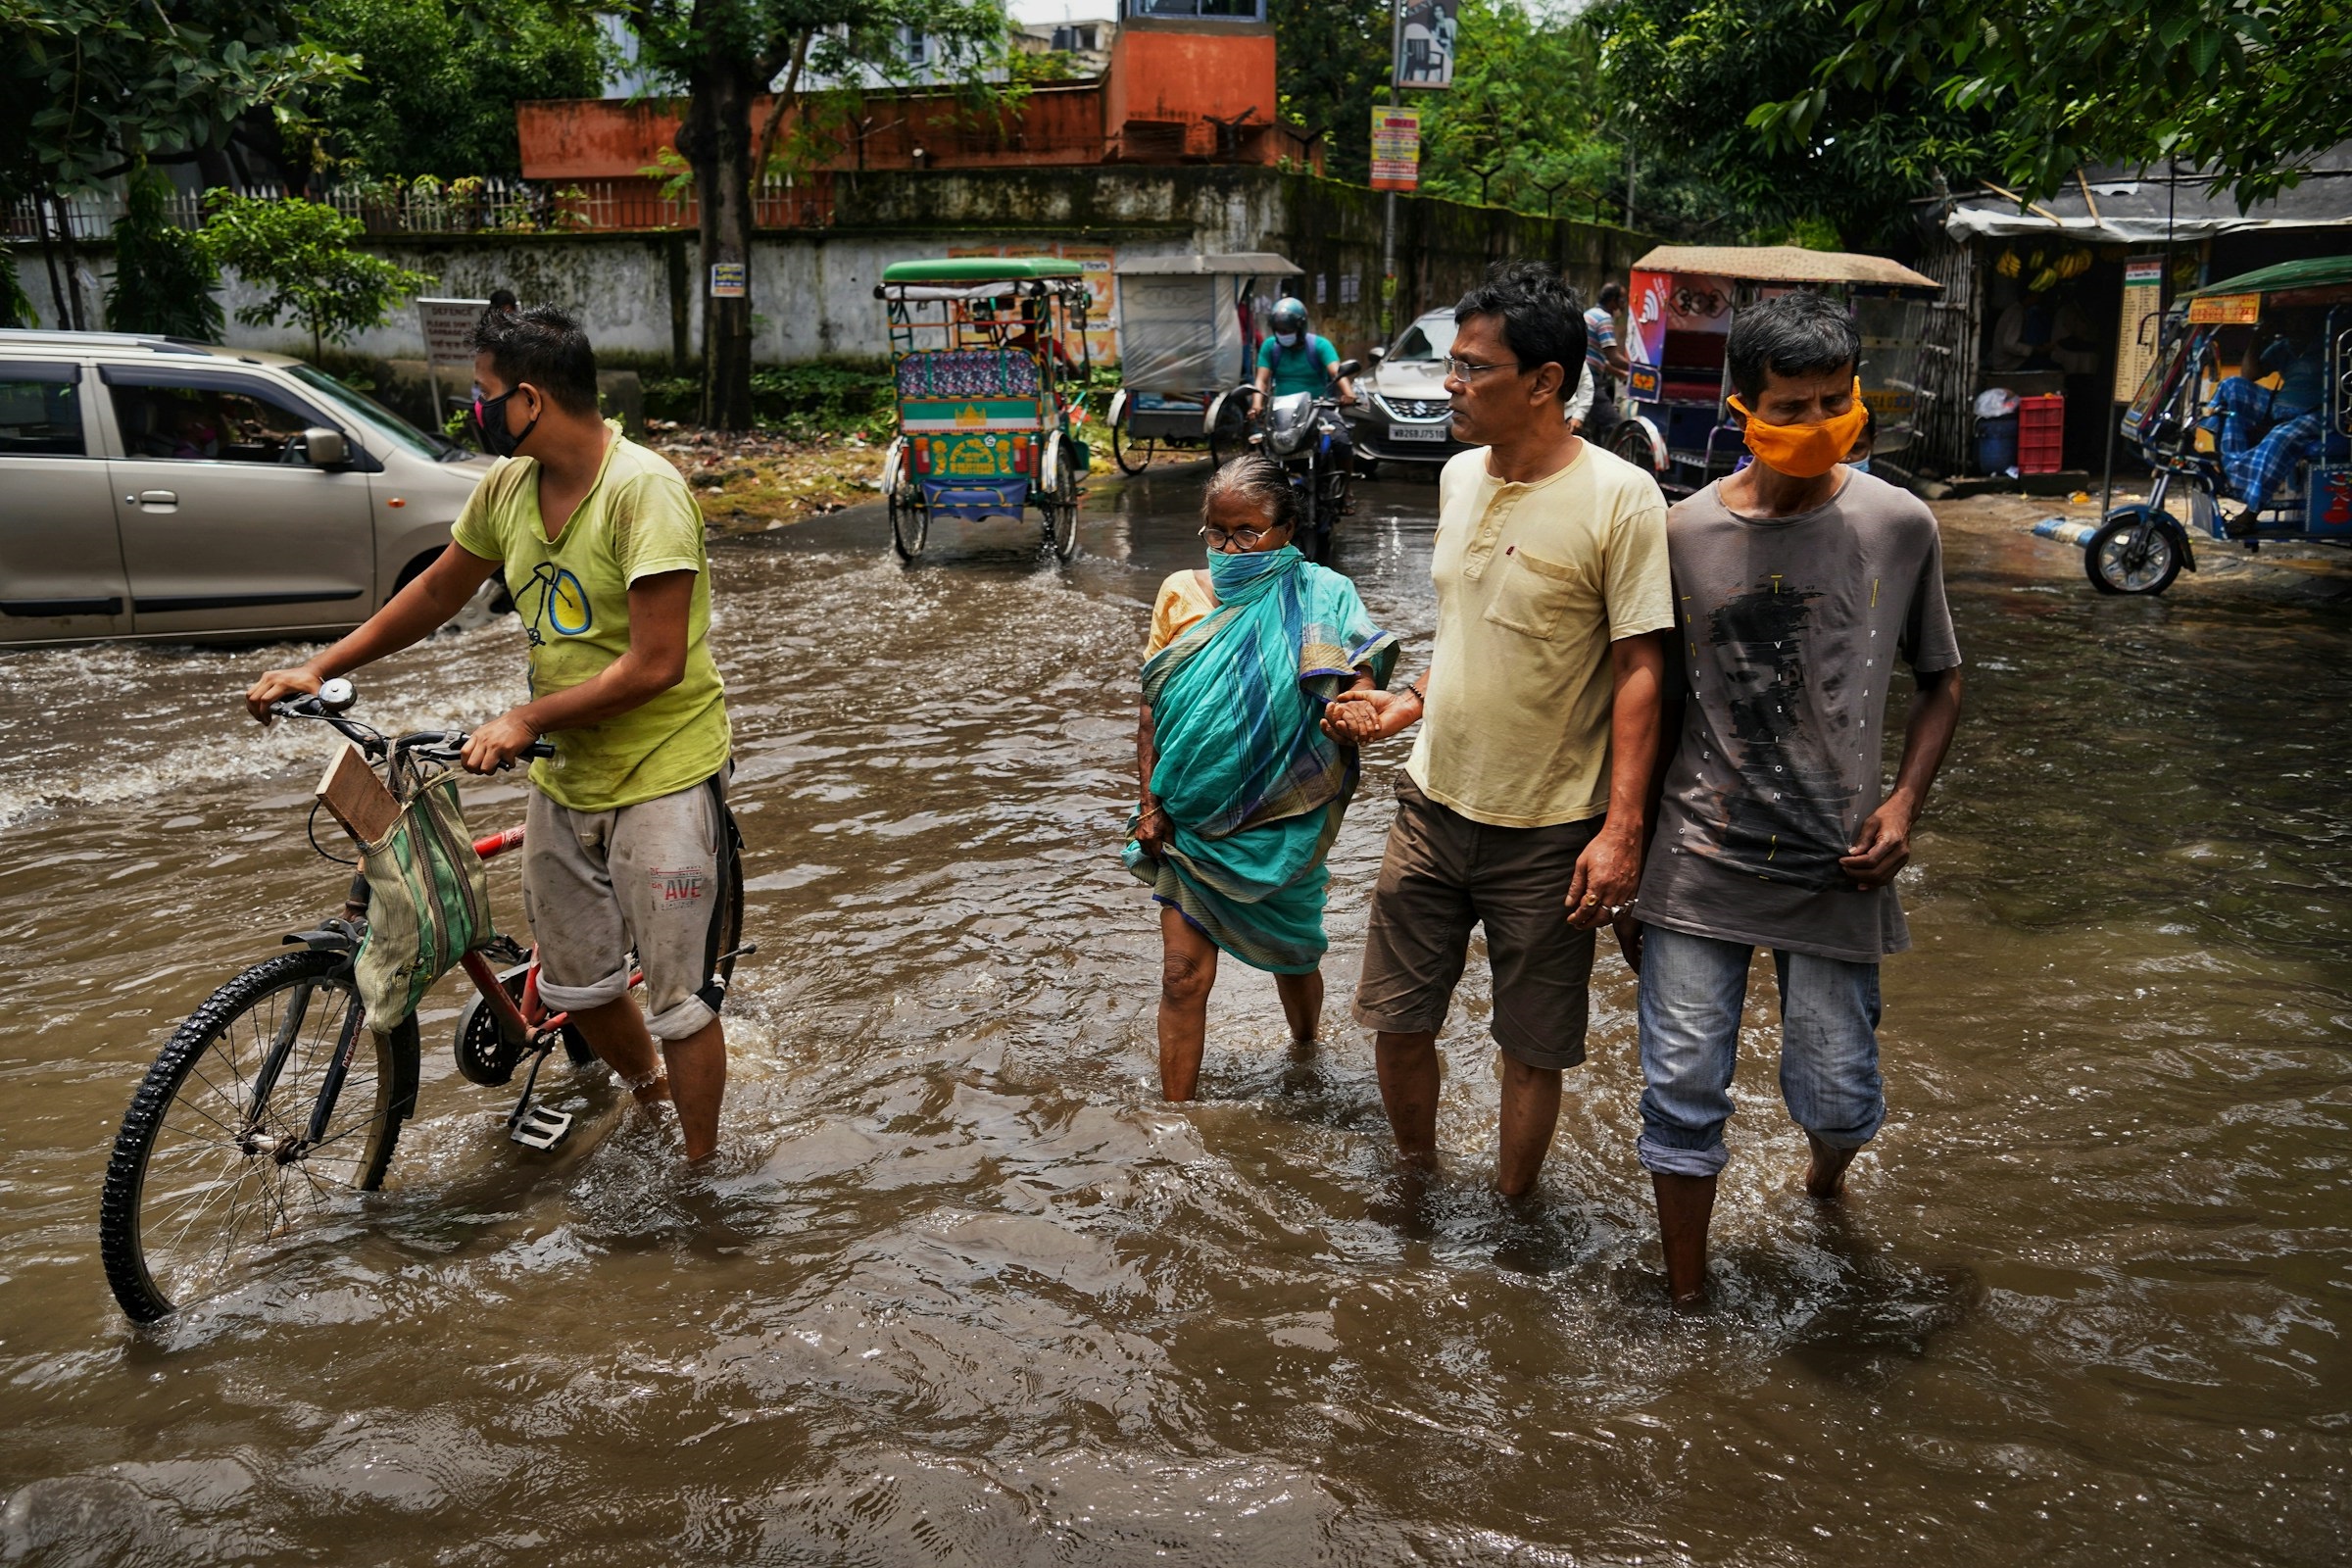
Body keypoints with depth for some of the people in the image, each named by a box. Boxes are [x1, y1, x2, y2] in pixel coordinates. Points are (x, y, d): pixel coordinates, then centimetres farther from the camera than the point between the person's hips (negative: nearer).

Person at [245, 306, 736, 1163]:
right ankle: (651, 1099, 44)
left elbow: (656, 662, -25)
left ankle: (699, 1172, 18)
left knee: (678, 1001, 0)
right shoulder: (508, 485, 2)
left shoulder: (643, 490, -22)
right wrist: (318, 667, 10)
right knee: (575, 983, 18)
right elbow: (439, 591, 16)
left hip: (662, 773, -7)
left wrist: (524, 719, -23)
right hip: (562, 774, 8)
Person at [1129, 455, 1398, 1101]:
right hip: (1190, 816, 1)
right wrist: (1149, 803, -3)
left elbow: (1358, 696, -16)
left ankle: (1306, 1049, 49)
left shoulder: (1321, 598, -7)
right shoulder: (1182, 593, 0)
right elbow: (1151, 709, 3)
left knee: (1291, 955, 18)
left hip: (1283, 821, -1)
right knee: (1184, 972, -2)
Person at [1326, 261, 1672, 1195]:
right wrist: (1408, 705, 5)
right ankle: (1416, 1180, 38)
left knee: (1533, 1048, 10)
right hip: (1433, 804, 6)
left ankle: (1510, 1215, 32)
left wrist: (1620, 829, -19)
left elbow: (1638, 669, -15)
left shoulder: (1619, 498, -15)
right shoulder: (1460, 476, 5)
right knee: (1396, 1021, 13)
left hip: (1549, 829, -6)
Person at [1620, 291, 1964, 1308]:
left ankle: (1826, 1174, 46)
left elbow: (1941, 682, 11)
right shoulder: (1685, 534, -2)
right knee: (1683, 1091, 1)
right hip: (1700, 862, 0)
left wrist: (1905, 801, -5)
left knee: (1840, 1096, 7)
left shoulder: (1899, 526, -2)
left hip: (1837, 868, 0)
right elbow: (1654, 707, 6)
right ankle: (1687, 1297, 21)